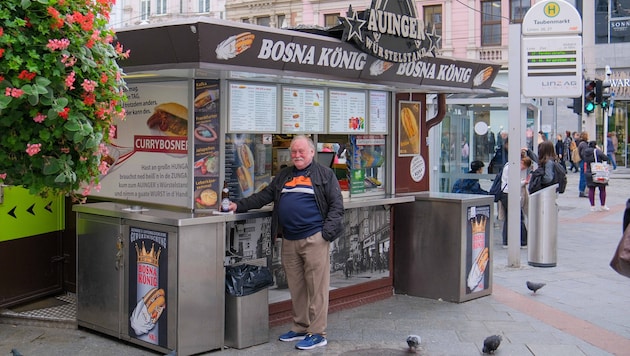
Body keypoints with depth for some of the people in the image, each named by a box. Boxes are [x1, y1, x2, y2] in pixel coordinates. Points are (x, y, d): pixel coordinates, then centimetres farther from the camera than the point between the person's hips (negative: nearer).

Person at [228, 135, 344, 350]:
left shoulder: (325, 175, 3)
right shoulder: (284, 176, 20)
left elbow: (336, 205, -2)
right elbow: (264, 196, 19)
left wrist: (327, 232, -12)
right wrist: (239, 206, 9)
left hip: (314, 239, -6)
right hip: (289, 241, 6)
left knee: (317, 287, -4)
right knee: (296, 287, 11)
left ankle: (317, 333, 2)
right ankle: (300, 328, 23)